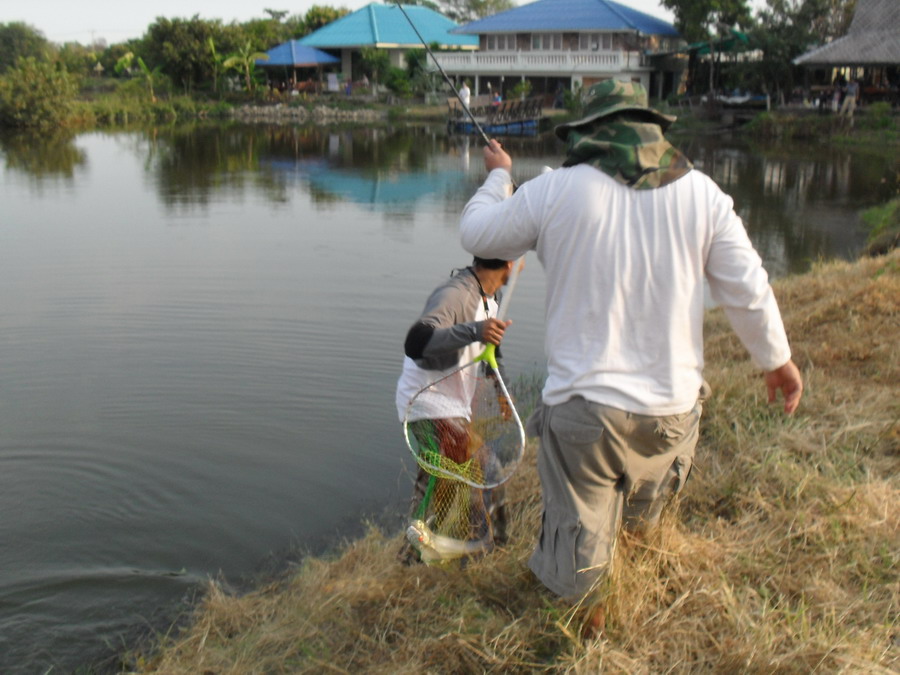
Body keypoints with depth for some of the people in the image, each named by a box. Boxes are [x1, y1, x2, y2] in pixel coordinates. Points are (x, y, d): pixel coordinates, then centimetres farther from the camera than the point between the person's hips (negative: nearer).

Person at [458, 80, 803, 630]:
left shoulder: (555, 191, -8)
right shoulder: (700, 192, -2)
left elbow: (476, 235, 7)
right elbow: (748, 291, 2)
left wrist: (498, 177, 27)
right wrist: (778, 360, 18)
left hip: (583, 406, -2)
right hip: (673, 408, 3)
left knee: (580, 532, 16)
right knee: (642, 518, 31)